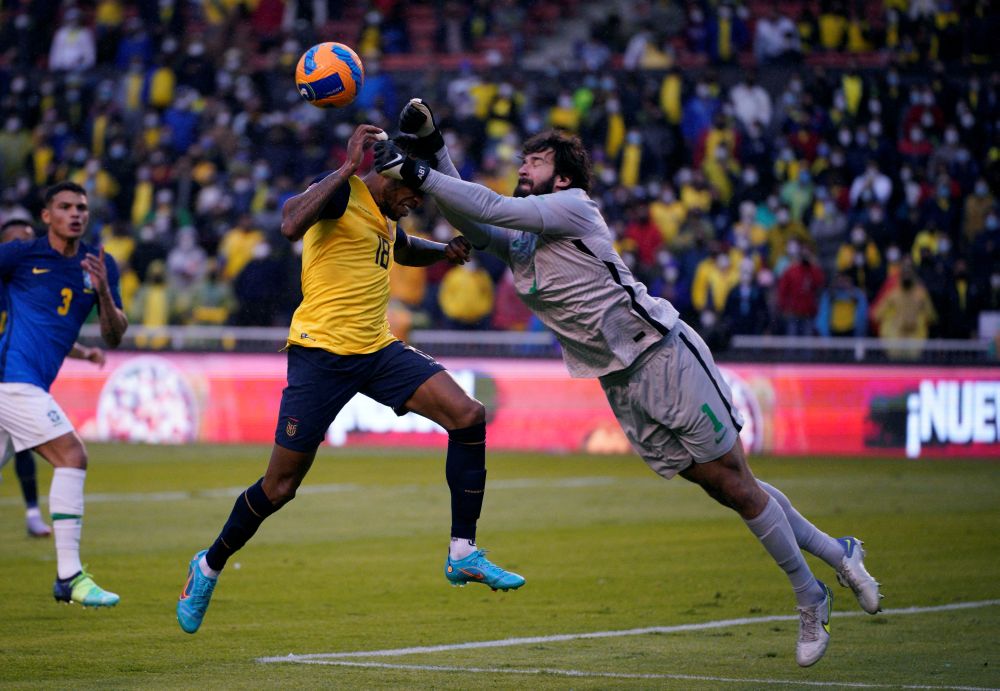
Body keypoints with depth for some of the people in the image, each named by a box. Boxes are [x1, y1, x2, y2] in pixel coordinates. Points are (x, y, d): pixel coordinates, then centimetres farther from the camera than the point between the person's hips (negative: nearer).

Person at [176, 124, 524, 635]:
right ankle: (209, 567, 22)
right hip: (321, 353, -8)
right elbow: (291, 224, -32)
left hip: (378, 351, 8)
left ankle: (463, 554, -4)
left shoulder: (385, 215, 17)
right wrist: (349, 167, -31)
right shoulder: (341, 192, -9)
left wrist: (445, 250, 21)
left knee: (468, 416, -10)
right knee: (281, 485, -2)